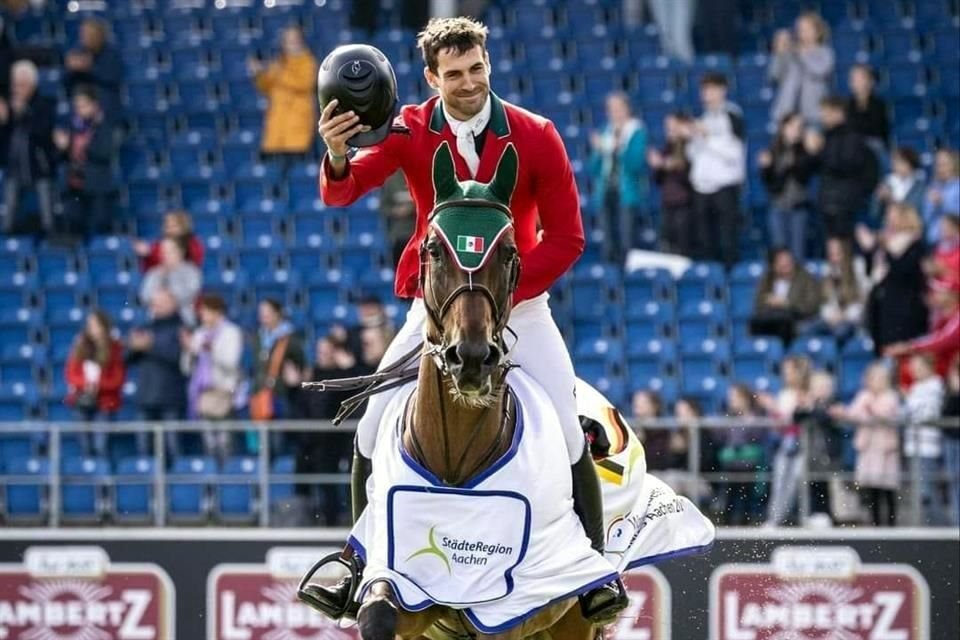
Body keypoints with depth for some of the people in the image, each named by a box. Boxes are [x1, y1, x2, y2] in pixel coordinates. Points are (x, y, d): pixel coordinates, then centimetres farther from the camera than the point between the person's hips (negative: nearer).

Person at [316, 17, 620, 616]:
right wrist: (337, 155, -45)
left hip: (518, 302, -1)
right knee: (373, 429, -7)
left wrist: (504, 294, -18)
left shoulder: (536, 137, -12)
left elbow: (566, 237, -8)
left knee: (567, 432, -13)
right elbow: (342, 192, -21)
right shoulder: (411, 132, -9)